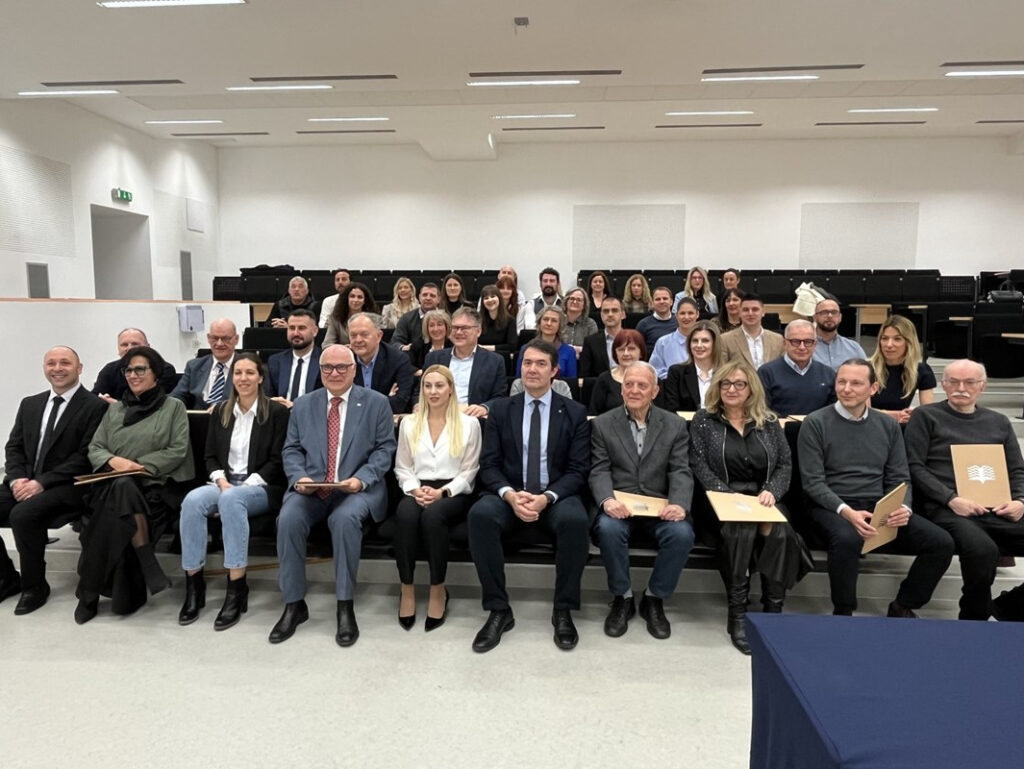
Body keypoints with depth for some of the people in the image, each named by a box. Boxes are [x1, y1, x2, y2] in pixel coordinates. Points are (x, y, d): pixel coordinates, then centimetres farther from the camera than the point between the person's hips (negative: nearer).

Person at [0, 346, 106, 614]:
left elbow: (86, 457, -13)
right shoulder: (30, 404, 16)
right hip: (24, 483, 7)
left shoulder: (95, 406, -7)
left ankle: (34, 585, -7)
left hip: (67, 486, -7)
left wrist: (42, 482, -19)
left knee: (23, 515, -30)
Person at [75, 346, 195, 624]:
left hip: (157, 484, -3)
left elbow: (177, 451, -2)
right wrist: (113, 460, -10)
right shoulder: (114, 409, 21)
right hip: (114, 482, 3)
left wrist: (139, 465, -13)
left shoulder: (173, 406, 7)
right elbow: (94, 448, 13)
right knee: (122, 488, -35)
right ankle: (148, 567, -27)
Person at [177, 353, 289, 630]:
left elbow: (277, 461, -6)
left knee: (232, 499, -37)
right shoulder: (220, 412, 14)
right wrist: (222, 481, -9)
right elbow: (211, 456, 12)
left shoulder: (277, 412, 0)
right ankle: (194, 583, -21)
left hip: (261, 487, -4)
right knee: (192, 500, -29)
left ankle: (237, 588, -33)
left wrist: (245, 485, -16)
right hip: (224, 483, 4)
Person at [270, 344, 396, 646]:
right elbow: (291, 449, 11)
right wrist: (298, 477, -10)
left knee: (344, 518, -34)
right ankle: (294, 604, -9)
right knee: (288, 518, -26)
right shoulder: (303, 405, 14)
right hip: (310, 487, 3)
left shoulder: (376, 403, 4)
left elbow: (385, 448, -1)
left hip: (358, 488, -3)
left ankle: (345, 606, -19)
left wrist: (361, 478, -17)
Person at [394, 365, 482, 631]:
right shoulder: (408, 423, 14)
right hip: (417, 491, 2)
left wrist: (442, 492, -13)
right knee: (405, 514, -33)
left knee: (433, 515, -36)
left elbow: (468, 471, 3)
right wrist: (415, 489, -9)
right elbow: (402, 468, 12)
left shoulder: (469, 423, 5)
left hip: (454, 493, -2)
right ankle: (407, 588, -22)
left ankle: (438, 589, -19)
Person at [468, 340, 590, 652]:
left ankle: (563, 612, -14)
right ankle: (498, 610, -18)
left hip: (557, 497, -1)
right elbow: (489, 465, 1)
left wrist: (547, 497, -21)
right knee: (480, 514, -31)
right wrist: (510, 494, -20)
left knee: (575, 520, -34)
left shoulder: (575, 413, 3)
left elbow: (578, 471, -3)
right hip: (509, 495, 1)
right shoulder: (500, 409, 6)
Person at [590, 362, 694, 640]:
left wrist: (679, 503, -21)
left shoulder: (675, 425, 9)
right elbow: (599, 470, -1)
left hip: (659, 506, 1)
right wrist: (607, 499, -23)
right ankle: (622, 597, -6)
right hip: (619, 504, -1)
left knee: (682, 533, -29)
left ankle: (654, 599, -2)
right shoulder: (602, 424, 7)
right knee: (608, 528, -33)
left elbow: (680, 471, 0)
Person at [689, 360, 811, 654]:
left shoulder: (769, 422, 14)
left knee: (781, 533, -30)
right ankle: (737, 613, -26)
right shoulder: (704, 420, 5)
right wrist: (731, 497, -14)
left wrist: (771, 491, -9)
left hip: (763, 499, 3)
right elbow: (699, 466, -3)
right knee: (741, 531, -35)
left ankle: (773, 610, -18)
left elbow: (785, 464, 11)